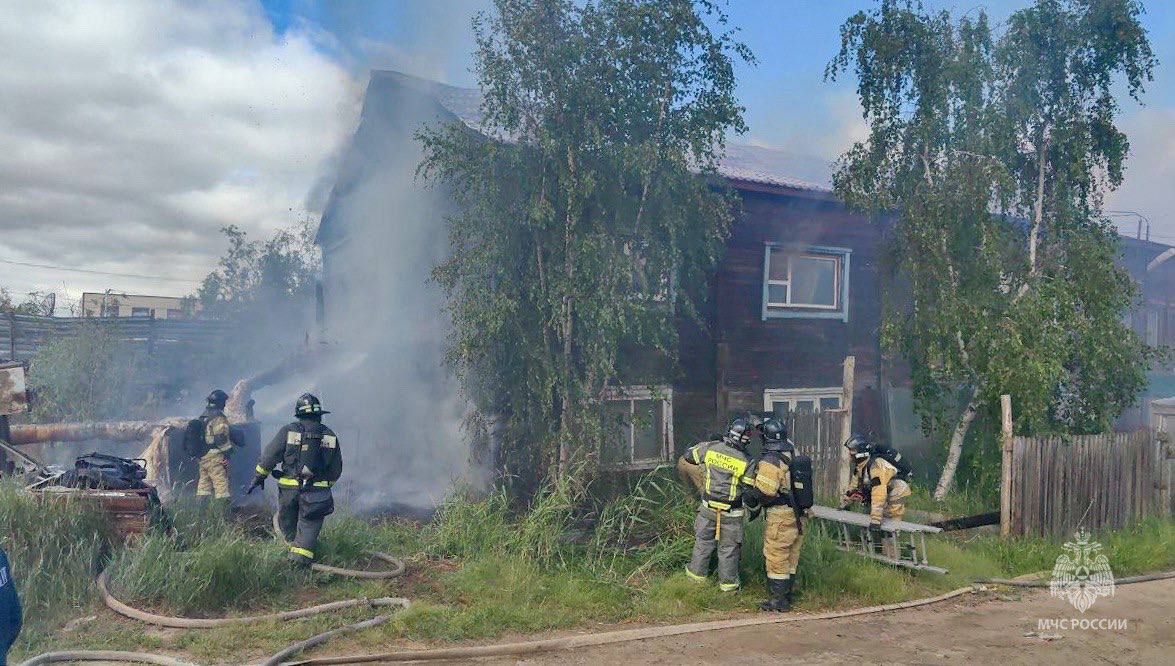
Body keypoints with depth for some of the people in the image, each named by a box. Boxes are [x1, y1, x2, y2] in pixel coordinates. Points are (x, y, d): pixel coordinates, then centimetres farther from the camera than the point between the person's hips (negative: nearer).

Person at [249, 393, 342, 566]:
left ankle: (294, 545, 29)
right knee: (309, 526, 4)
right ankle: (301, 558, -6)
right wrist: (326, 485, 28)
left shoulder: (288, 431, -2)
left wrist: (258, 477, 16)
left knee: (287, 522, 20)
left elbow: (268, 457, 3)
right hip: (316, 492, 1)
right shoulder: (330, 436, 5)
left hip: (289, 489, -1)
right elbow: (336, 469, 13)